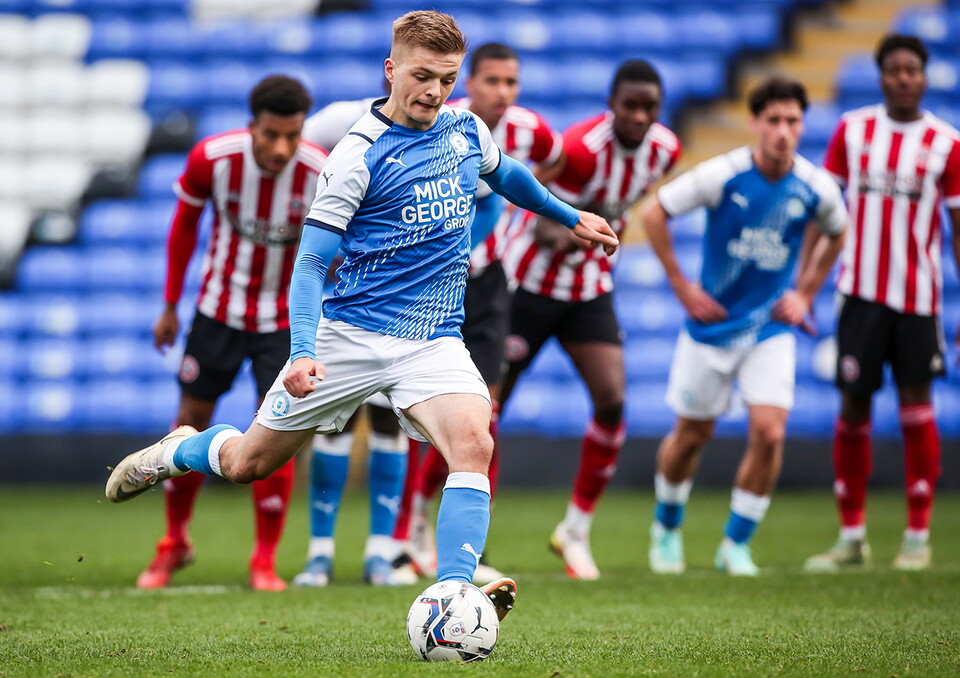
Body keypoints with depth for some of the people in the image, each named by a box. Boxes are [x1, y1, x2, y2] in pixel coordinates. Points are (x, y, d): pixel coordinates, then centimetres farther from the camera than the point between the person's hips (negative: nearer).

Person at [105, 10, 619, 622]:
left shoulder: (467, 130, 5)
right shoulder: (359, 155, -12)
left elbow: (506, 175, 31)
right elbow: (311, 262, -13)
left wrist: (571, 217, 40)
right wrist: (302, 352, -26)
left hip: (435, 341, 3)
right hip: (352, 334, -3)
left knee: (473, 443, -27)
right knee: (249, 462, 8)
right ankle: (180, 450, 42)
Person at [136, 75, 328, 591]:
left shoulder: (322, 175, -23)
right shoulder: (211, 158, -20)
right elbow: (185, 223, -1)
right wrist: (170, 306, 5)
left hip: (285, 316, -1)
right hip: (219, 309, 2)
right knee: (191, 420, 7)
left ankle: (265, 561, 6)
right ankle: (175, 544, 28)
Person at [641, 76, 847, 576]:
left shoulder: (816, 188, -8)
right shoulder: (723, 175, -16)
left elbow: (835, 234, 15)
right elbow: (653, 212, -6)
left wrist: (805, 294, 8)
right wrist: (680, 286, -6)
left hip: (771, 326, 1)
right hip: (712, 322, -1)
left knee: (769, 431, -14)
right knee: (692, 435, 9)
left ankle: (736, 543, 4)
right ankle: (666, 527, 36)